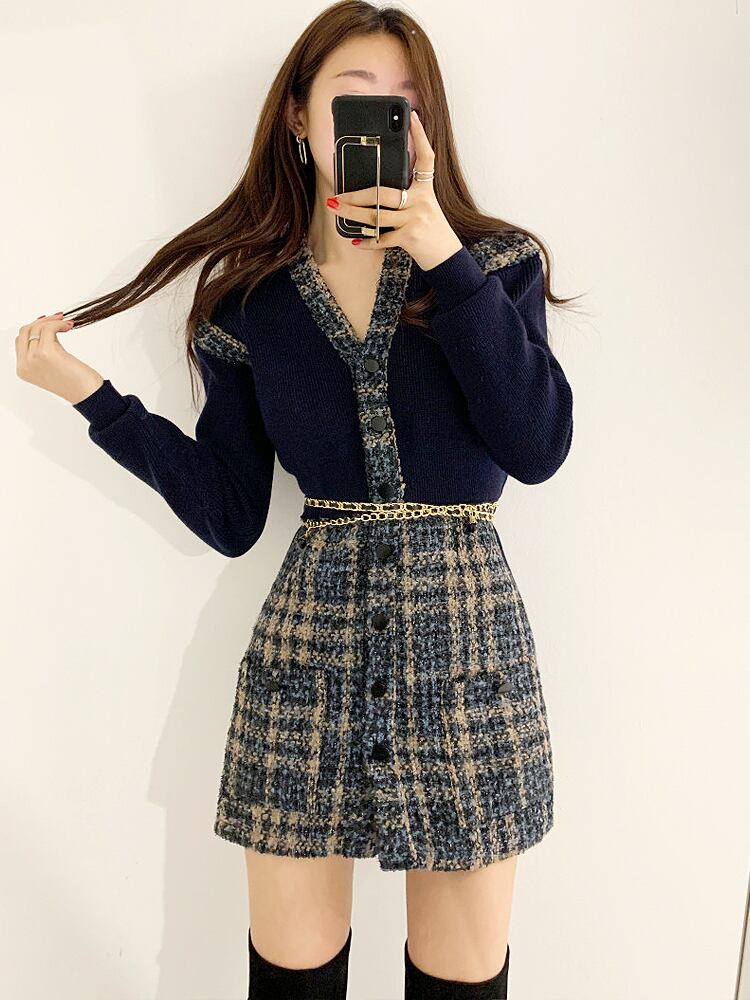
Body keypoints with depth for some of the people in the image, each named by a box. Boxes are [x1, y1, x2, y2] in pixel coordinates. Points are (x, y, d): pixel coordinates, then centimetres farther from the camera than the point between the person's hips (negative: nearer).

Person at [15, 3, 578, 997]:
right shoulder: (249, 300, 5)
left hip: (465, 634, 0)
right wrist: (89, 392, -2)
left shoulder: (494, 263, 3)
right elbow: (229, 518, 3)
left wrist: (444, 257, -16)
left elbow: (540, 447, -13)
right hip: (308, 635, 1)